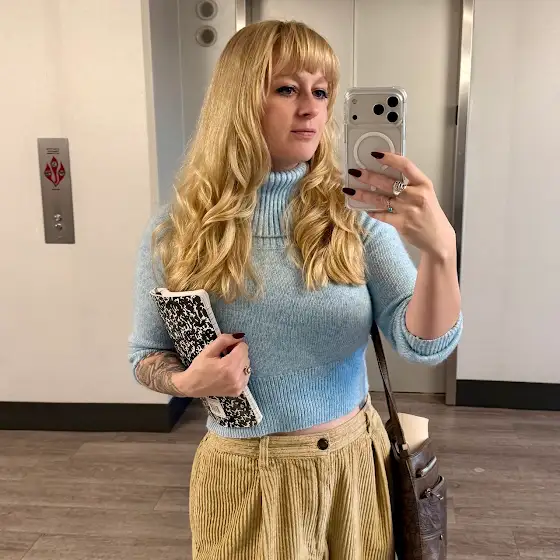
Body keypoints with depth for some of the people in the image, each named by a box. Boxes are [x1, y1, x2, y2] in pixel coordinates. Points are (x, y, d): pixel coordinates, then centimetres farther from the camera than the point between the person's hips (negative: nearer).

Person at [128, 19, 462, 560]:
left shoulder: (355, 215, -9)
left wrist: (440, 249, -34)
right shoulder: (175, 231, -9)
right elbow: (146, 355, 2)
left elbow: (426, 346, -16)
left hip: (353, 462, 2)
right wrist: (188, 381, -20)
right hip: (244, 474, -1)